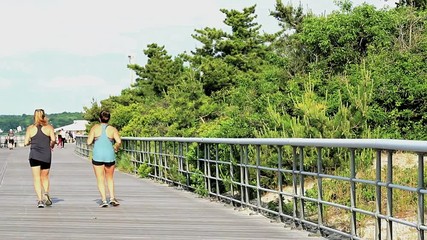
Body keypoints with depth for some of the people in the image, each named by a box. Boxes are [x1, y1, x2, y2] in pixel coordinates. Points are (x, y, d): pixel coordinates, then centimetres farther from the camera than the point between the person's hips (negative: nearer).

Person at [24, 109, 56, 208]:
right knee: (45, 177, 17)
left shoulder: (30, 128, 3)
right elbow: (53, 139, -11)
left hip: (34, 155, -1)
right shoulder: (49, 127, 2)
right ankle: (46, 193, -6)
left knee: (36, 178, 0)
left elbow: (26, 142, -1)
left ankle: (40, 199, -12)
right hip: (46, 155, 1)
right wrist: (51, 146, 9)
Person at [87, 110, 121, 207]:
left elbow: (89, 142, -4)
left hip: (97, 156, -1)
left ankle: (104, 199, -3)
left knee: (100, 179, 5)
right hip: (110, 156, 1)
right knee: (110, 178, 18)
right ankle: (112, 197, 7)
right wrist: (116, 147, 10)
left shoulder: (95, 128, -1)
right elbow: (119, 141, -10)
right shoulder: (113, 129, 0)